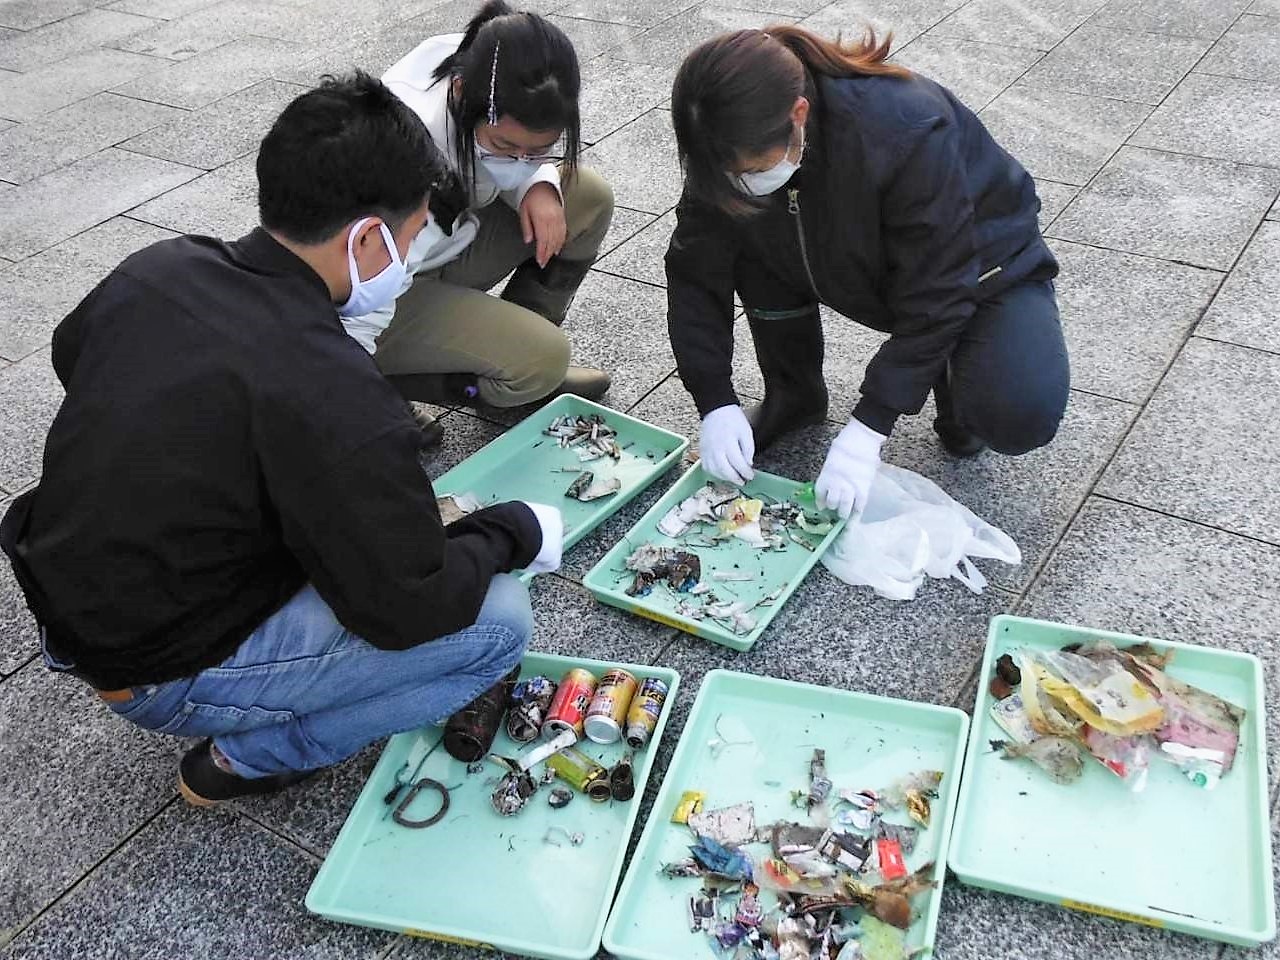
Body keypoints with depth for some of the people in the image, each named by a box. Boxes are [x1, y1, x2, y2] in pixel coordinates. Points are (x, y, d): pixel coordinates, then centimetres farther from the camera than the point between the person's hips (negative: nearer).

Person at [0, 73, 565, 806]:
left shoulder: (155, 268, -7)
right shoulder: (329, 394, -31)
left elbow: (71, 355, 17)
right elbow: (403, 611, -23)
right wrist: (517, 532, -6)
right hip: (164, 675, -8)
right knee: (500, 619, -9)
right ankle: (253, 756, 1)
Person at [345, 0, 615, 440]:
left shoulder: (478, 67, -19)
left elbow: (529, 151, 4)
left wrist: (537, 184, -18)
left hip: (446, 241, 8)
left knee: (589, 197, -5)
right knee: (544, 360, -23)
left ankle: (516, 347, 9)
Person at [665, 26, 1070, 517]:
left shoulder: (906, 135, -39)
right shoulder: (732, 150, -24)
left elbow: (933, 297, -34)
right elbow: (695, 274, -16)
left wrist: (867, 429, -36)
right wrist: (716, 403, -26)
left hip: (976, 262, -4)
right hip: (864, 265, 5)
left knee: (1022, 417, -30)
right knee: (752, 245, -24)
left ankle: (954, 378, 6)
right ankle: (794, 396, 1)